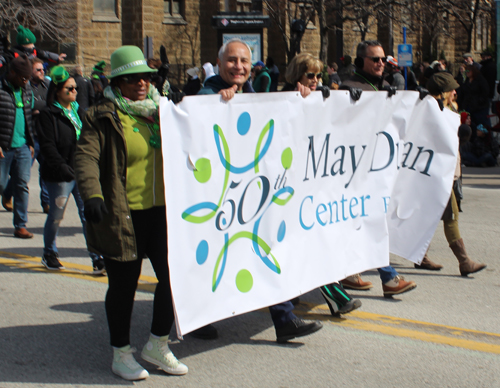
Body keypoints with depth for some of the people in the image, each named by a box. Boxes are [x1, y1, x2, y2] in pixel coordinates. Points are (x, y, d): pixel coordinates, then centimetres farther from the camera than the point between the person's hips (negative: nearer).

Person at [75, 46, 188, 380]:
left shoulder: (161, 112, 14)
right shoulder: (103, 118, -5)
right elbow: (86, 158, -17)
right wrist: (92, 195, -32)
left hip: (162, 211, 5)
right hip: (123, 215, -5)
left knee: (174, 276, 3)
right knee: (124, 284, 5)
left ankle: (158, 345, 23)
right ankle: (121, 354, 22)